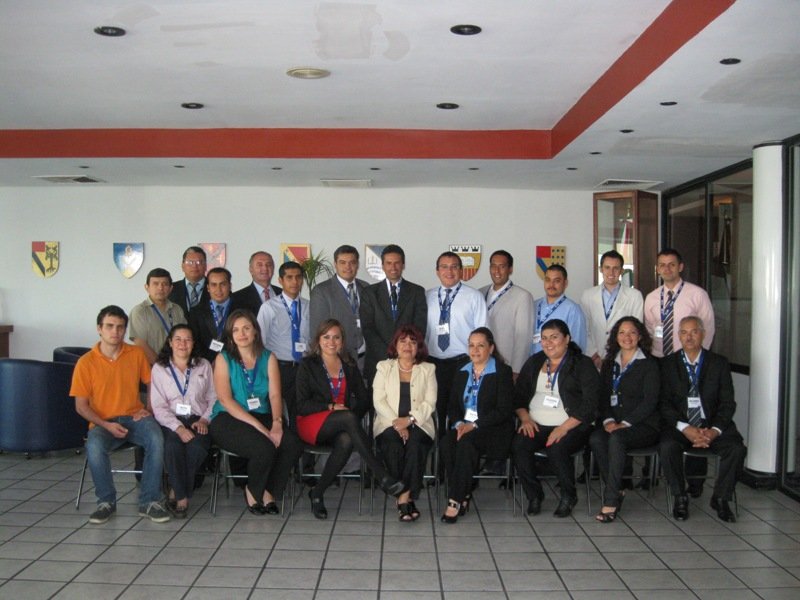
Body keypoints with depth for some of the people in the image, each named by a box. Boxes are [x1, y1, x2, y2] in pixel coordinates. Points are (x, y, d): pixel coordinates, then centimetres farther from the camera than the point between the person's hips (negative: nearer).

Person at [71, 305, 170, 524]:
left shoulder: (136, 353, 3)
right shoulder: (86, 362, -3)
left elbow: (151, 383, 15)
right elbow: (81, 406, -1)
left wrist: (148, 409, -2)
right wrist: (106, 425, -15)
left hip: (134, 417, 1)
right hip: (103, 423, -1)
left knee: (156, 439, -31)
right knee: (94, 447, -35)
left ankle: (149, 501, -17)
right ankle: (106, 501, -10)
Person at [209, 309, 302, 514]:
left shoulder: (268, 358, 12)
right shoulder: (224, 359, 3)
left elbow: (275, 395, 2)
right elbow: (225, 399, -9)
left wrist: (276, 423, -19)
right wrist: (259, 426, -19)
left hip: (262, 417, 4)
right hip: (228, 420, -3)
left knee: (292, 443, -25)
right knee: (265, 447, -31)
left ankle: (268, 492, 0)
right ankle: (253, 490, 1)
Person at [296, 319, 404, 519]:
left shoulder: (349, 365, 16)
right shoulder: (308, 365, 6)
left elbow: (364, 401, 13)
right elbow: (302, 405, -2)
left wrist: (352, 410, -8)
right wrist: (331, 407, -13)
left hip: (342, 427, 3)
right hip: (313, 424, -3)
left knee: (346, 441, -36)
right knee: (349, 418, -35)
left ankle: (317, 493, -21)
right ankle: (382, 477, -39)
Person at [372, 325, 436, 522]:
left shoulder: (428, 369, 15)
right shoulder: (384, 367, 15)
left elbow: (429, 403, 3)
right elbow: (378, 400, 3)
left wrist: (409, 419, -14)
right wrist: (396, 422, -13)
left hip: (418, 424, 0)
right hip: (389, 423, 0)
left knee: (414, 444, -34)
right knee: (393, 444, -33)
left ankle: (405, 497, -27)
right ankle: (405, 498, -25)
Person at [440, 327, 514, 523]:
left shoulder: (502, 372, -1)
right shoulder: (462, 373, 16)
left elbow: (503, 411, -10)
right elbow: (452, 406, 13)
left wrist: (474, 425, -19)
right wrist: (458, 423, -9)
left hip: (492, 430, -4)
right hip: (463, 426, 5)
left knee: (466, 442, -34)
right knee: (446, 442, -28)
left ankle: (455, 501, -29)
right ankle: (464, 495, -19)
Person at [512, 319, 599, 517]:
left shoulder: (583, 365, 1)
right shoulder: (534, 362, 17)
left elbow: (589, 404, -8)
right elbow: (519, 395, 18)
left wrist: (564, 427, -18)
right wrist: (525, 418, -2)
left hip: (571, 426, -4)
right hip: (536, 426, 4)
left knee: (556, 448, -33)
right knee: (518, 445, -26)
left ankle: (569, 496, -5)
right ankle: (534, 495, -6)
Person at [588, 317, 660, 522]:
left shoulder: (649, 364, 2)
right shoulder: (609, 363, 18)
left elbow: (650, 401, -8)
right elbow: (602, 396, 12)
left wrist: (625, 423, -16)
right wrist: (608, 420, -7)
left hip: (643, 425, -4)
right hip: (613, 424, 4)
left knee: (616, 438, -34)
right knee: (595, 439, -28)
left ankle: (611, 500, -31)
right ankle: (617, 491, -17)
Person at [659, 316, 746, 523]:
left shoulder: (719, 363, 7)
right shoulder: (668, 364, 5)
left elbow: (727, 403, 2)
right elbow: (664, 403, -2)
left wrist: (715, 430, -15)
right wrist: (685, 428, -17)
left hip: (712, 425, 1)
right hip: (679, 426, -1)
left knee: (737, 448, -26)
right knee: (667, 446, -31)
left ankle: (721, 498, -3)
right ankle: (680, 498, -9)